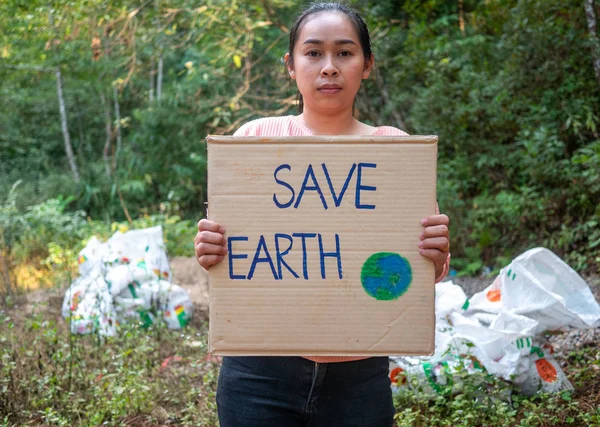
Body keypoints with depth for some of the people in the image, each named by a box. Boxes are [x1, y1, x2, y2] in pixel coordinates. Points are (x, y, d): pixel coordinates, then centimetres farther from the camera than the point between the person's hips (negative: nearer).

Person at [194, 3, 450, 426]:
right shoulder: (255, 138, -2)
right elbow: (223, 246, 4)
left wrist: (435, 257, -20)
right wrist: (209, 252, -18)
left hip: (359, 376, 1)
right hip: (260, 372, 0)